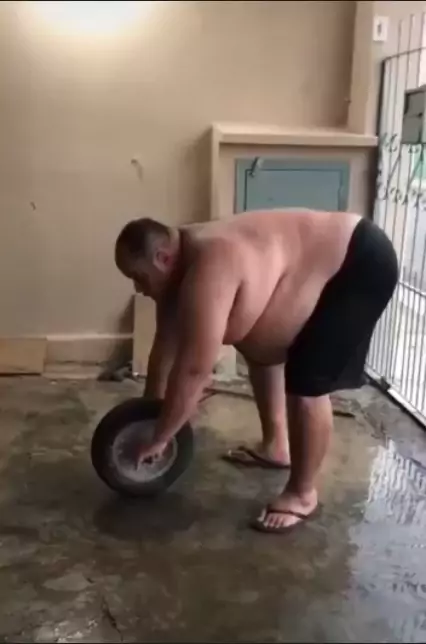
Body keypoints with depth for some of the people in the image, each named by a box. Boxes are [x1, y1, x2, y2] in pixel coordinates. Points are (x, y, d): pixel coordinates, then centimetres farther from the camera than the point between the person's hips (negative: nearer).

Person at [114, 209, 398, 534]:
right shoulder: (179, 266, -2)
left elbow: (193, 371, -28)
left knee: (307, 384, -13)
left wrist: (158, 439, -16)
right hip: (323, 257, 10)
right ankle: (275, 446, 34)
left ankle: (303, 494, 6)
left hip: (362, 264, -10)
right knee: (262, 350, 20)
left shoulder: (206, 273, -31)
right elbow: (166, 346, 7)